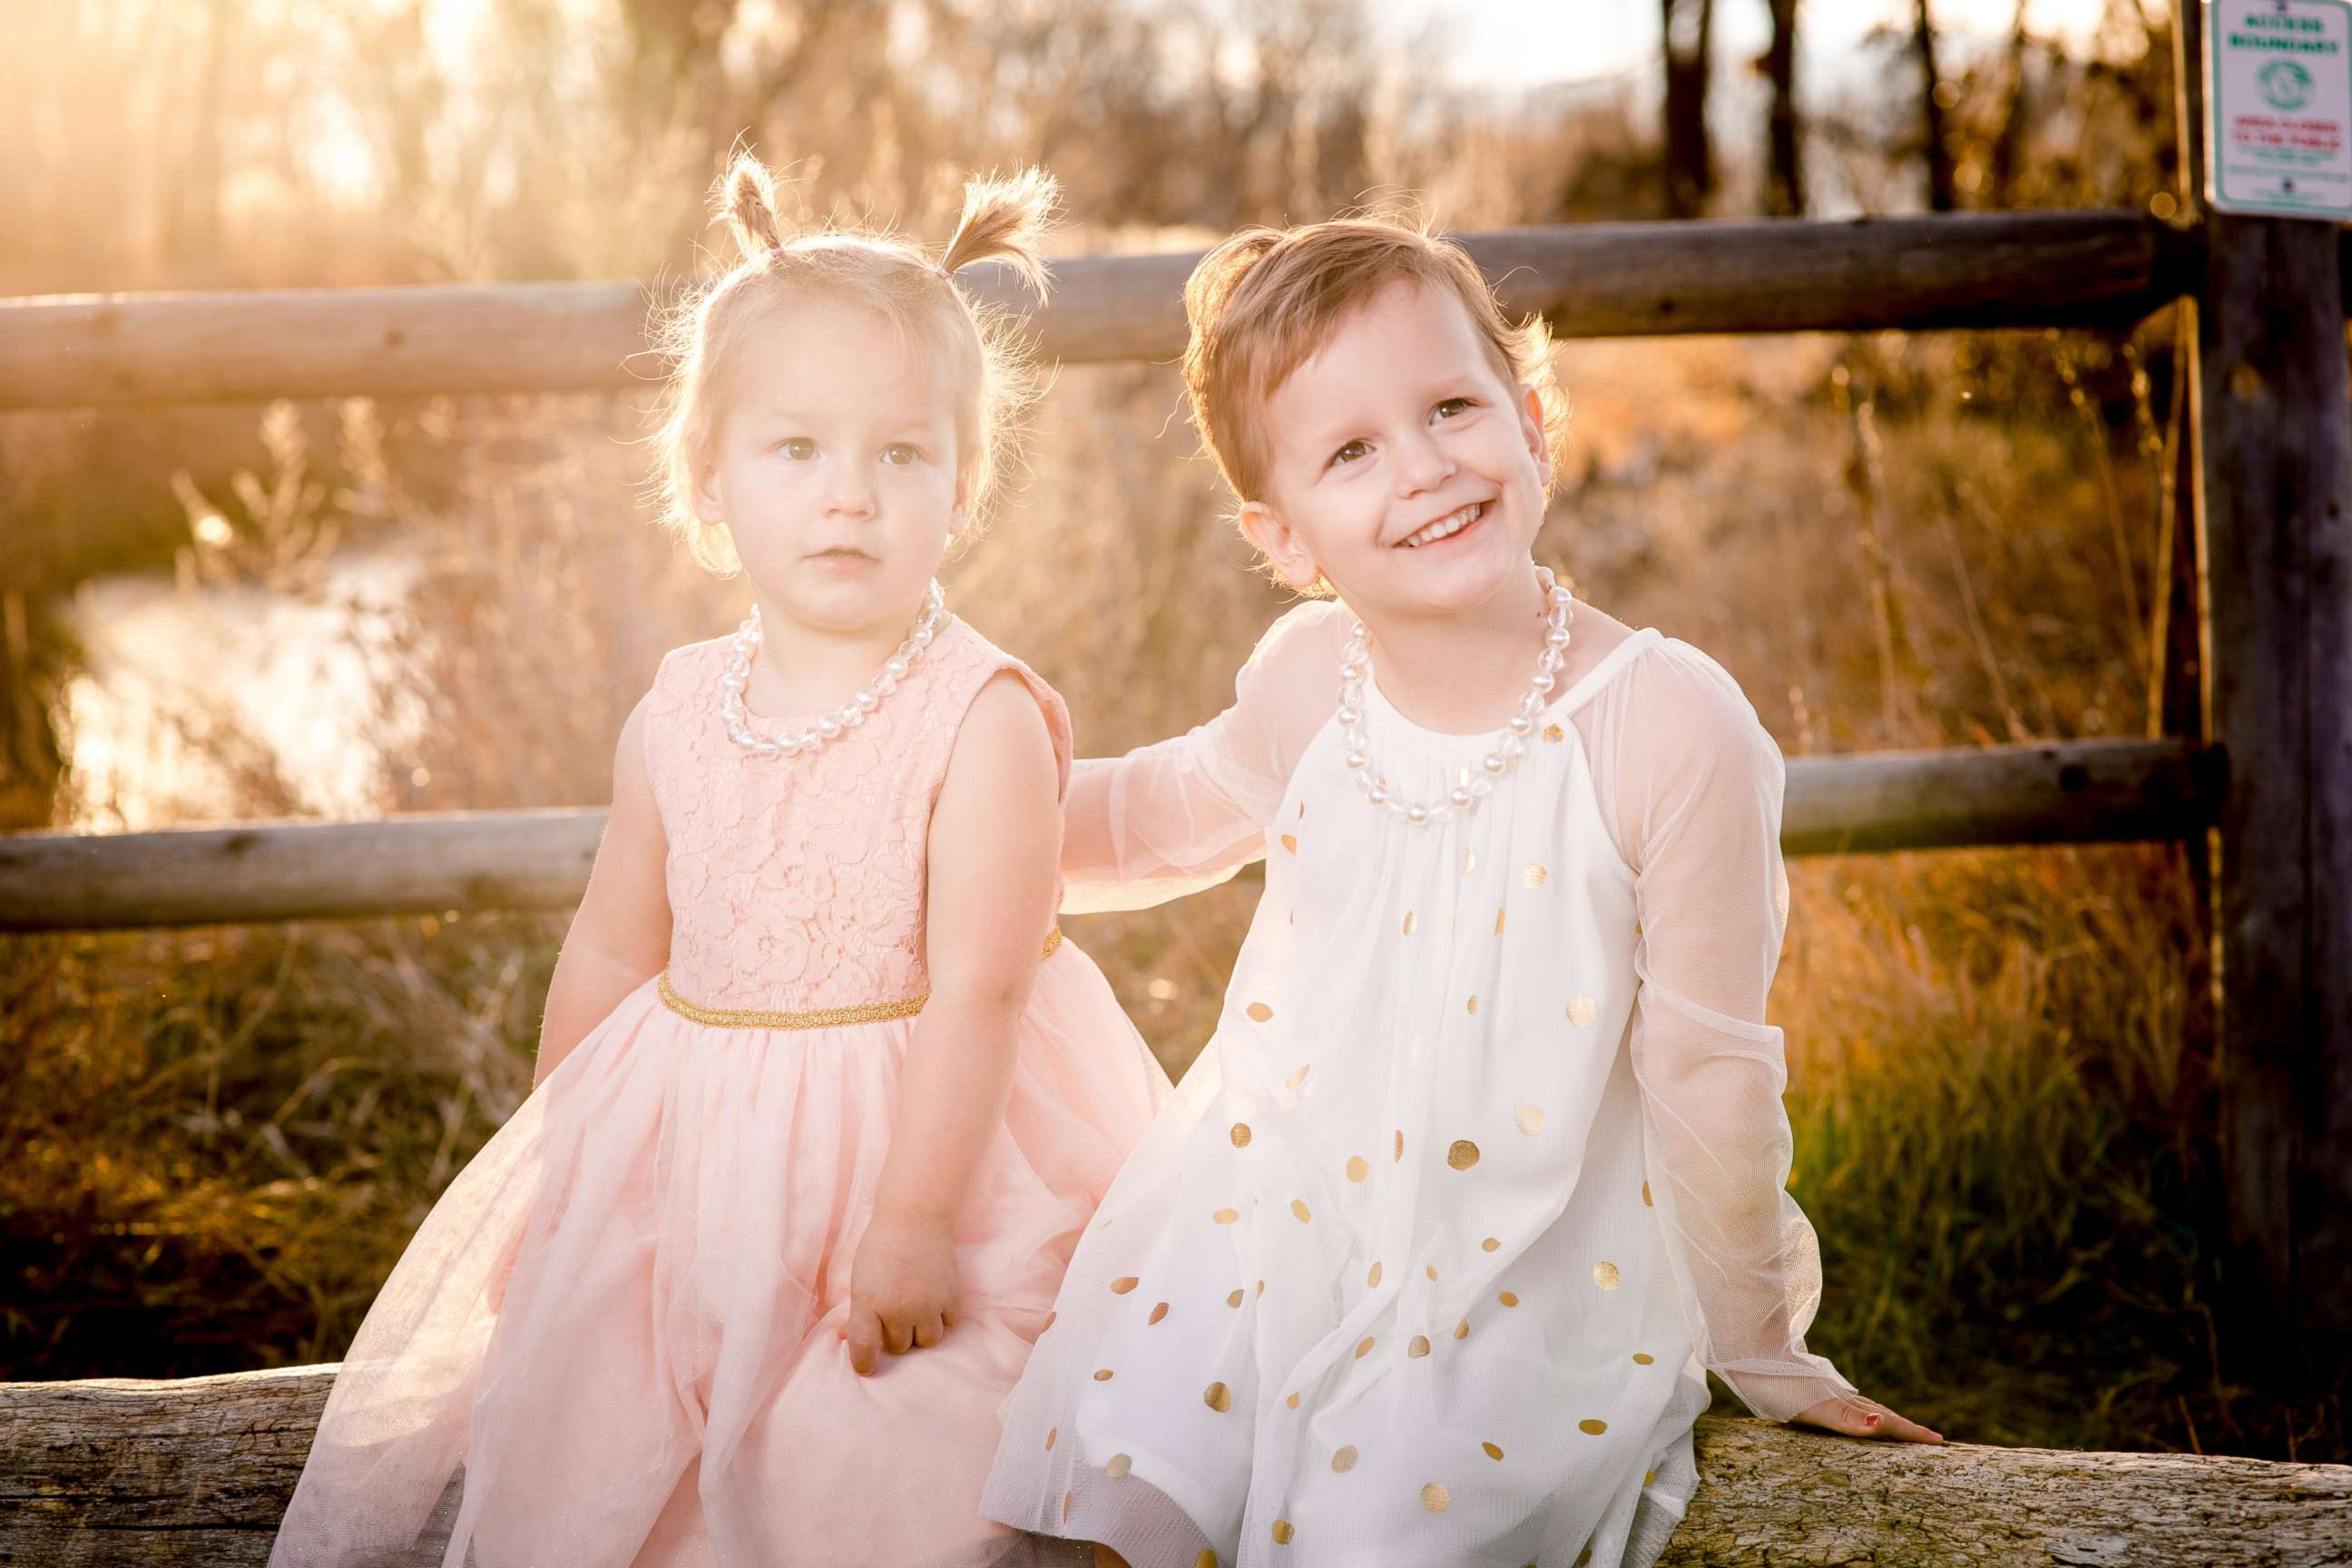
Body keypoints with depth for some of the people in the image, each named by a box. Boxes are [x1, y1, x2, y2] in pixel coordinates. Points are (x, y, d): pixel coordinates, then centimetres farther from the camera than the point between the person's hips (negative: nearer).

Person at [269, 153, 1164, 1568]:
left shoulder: (984, 720, -16)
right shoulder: (678, 717, 2)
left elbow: (977, 989, -20)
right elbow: (612, 955, 12)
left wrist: (913, 1224, -24)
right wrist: (555, 1175, 16)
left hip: (921, 1131, -5)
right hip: (695, 1152, 6)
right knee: (572, 1439, 5)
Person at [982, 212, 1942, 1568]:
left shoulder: (1673, 727, -18)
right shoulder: (1306, 684, -6)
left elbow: (1709, 1075, -8)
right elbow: (1160, 820, 20)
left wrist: (1761, 1352, 3)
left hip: (1522, 1290, -3)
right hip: (1269, 1226, 3)